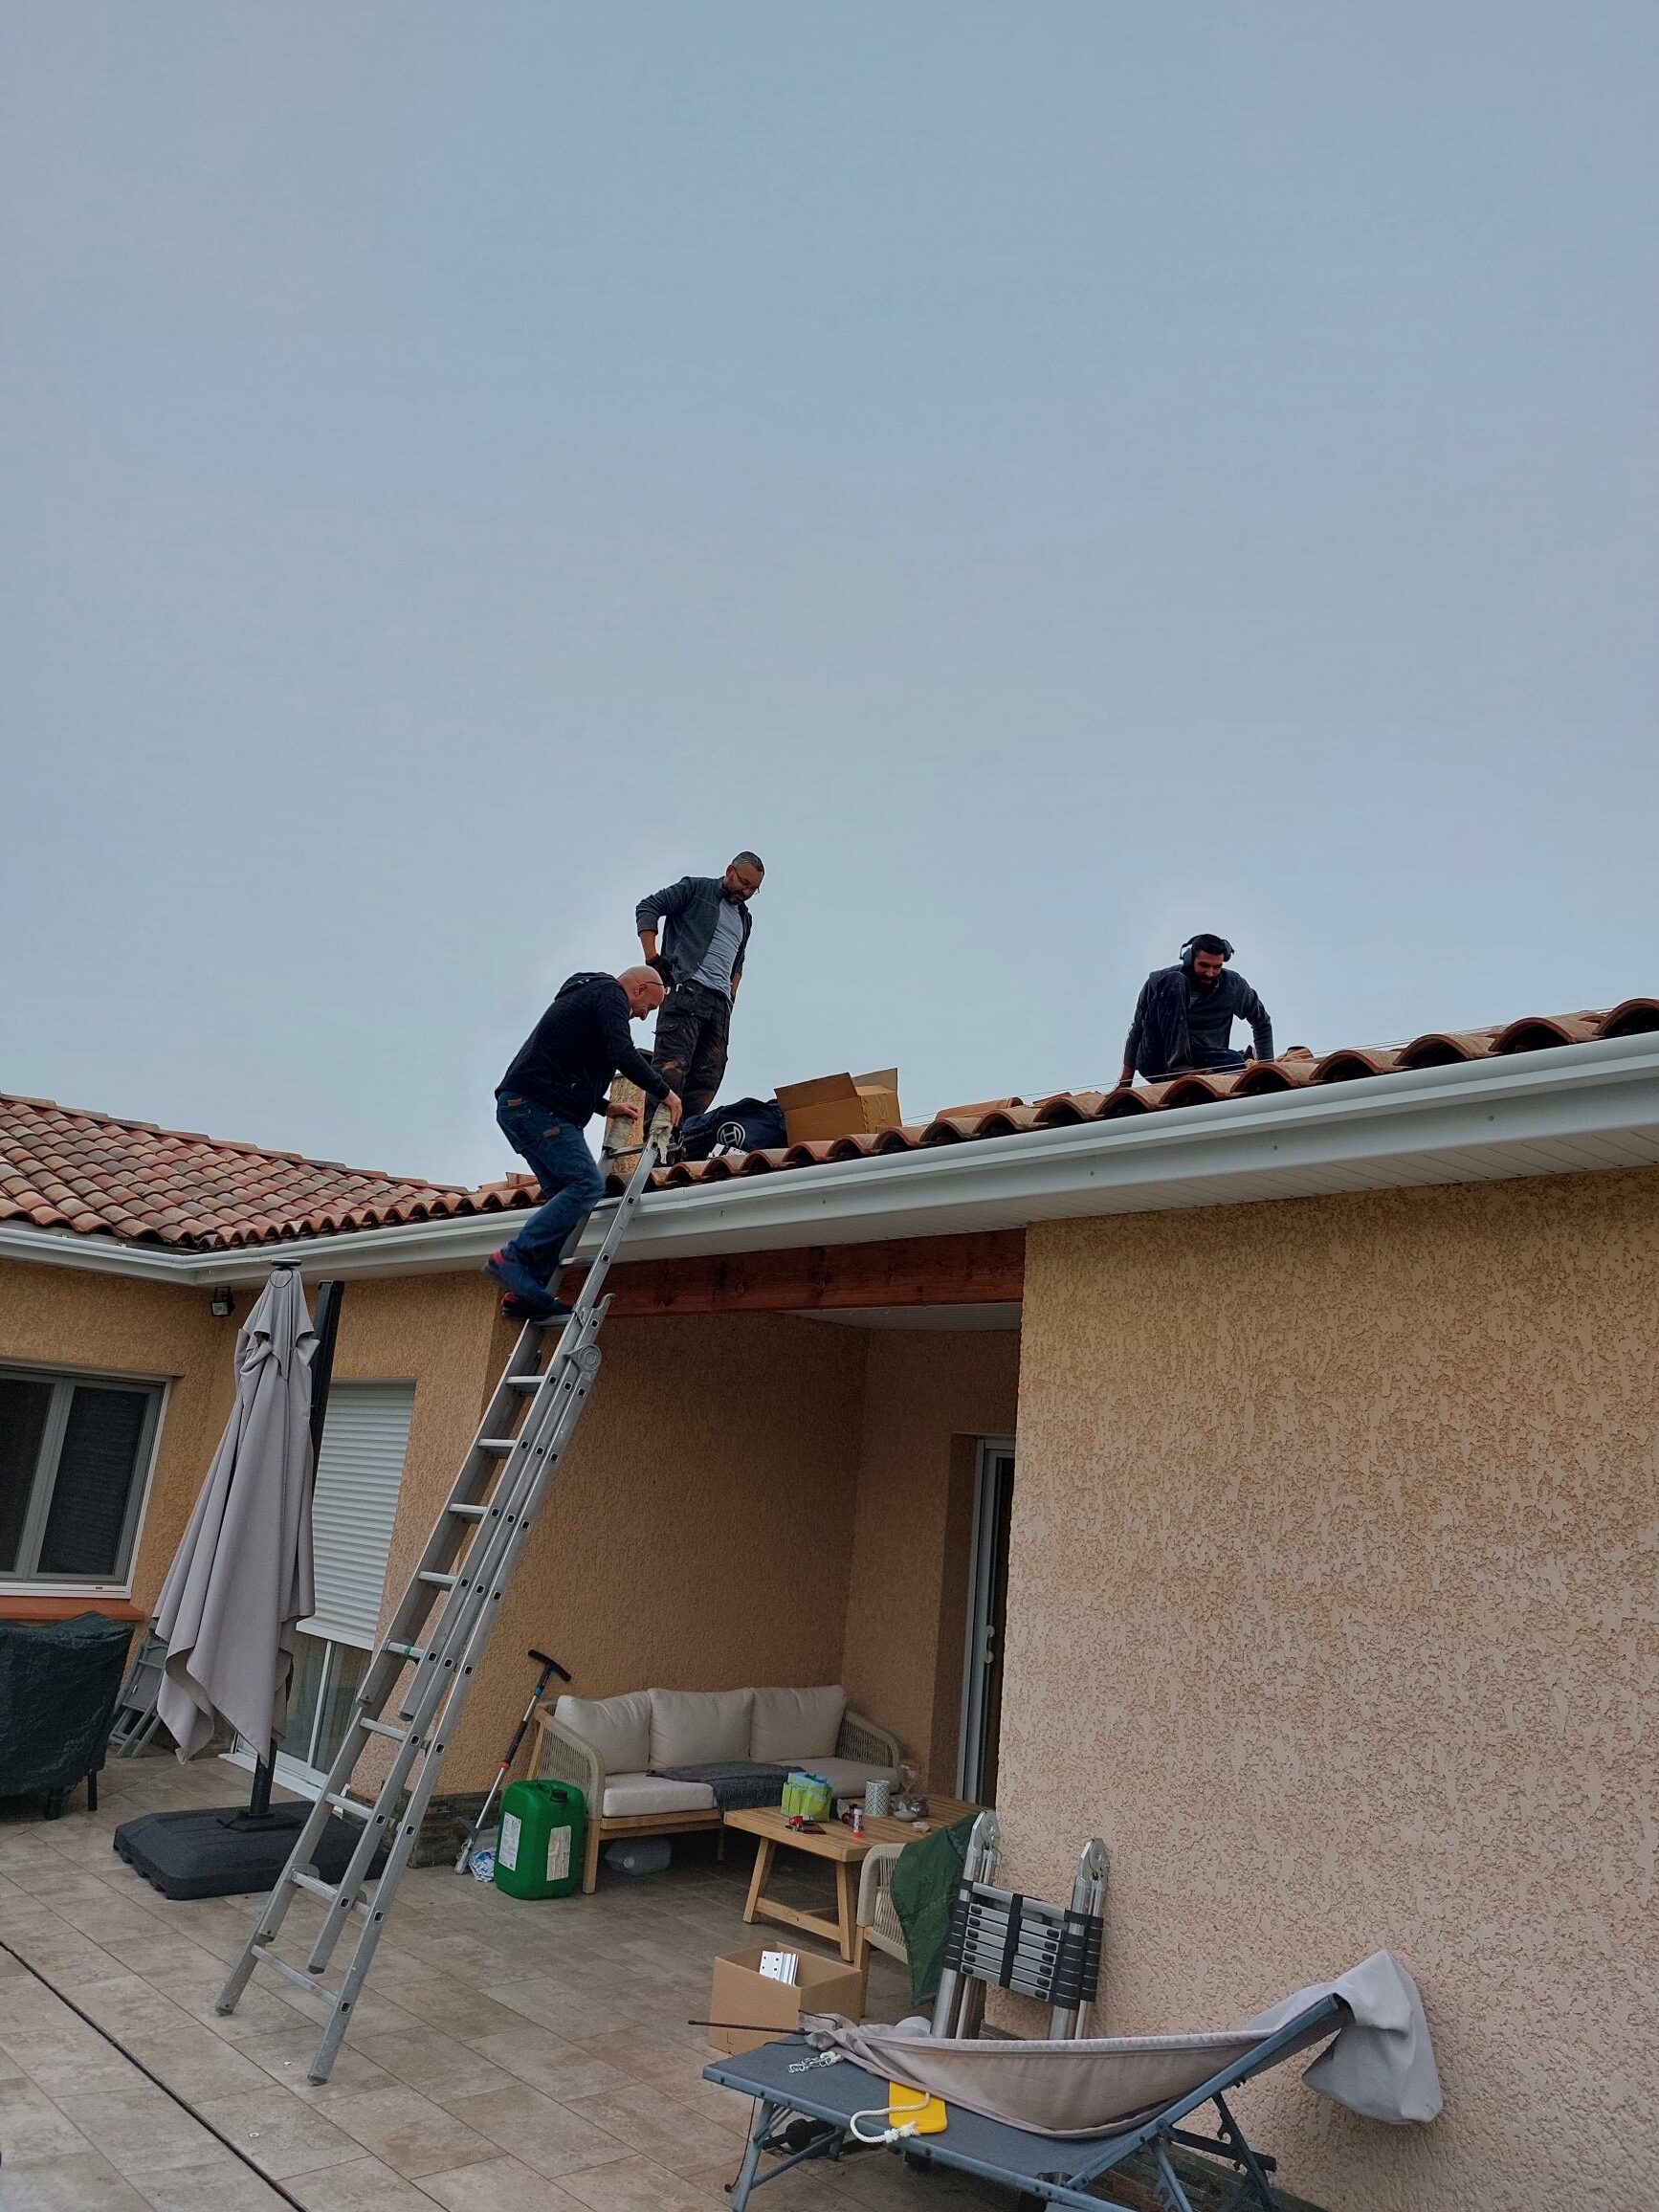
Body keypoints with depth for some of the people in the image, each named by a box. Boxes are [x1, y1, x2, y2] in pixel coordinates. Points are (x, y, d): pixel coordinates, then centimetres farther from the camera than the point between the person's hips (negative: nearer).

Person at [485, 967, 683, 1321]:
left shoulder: (583, 995, 32)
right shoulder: (610, 993, 0)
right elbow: (623, 1055, -16)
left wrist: (604, 1108, 34)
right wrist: (665, 1092, -4)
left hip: (517, 1106, 11)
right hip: (537, 1106, -10)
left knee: (564, 1193, 8)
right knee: (587, 1185, -16)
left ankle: (525, 1292, 1)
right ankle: (513, 1258, -21)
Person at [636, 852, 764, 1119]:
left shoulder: (744, 918, 27)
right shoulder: (696, 888, 7)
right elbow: (647, 908, 0)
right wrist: (653, 958, -11)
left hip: (720, 1002, 7)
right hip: (686, 988, -7)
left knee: (708, 1078, -3)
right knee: (672, 1067, -19)